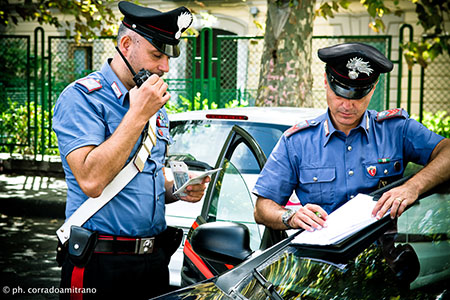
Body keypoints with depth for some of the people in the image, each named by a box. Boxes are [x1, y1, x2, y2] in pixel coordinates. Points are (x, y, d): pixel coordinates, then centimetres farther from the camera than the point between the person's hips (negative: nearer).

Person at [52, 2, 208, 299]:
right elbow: (92, 181, -24)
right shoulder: (82, 98, -11)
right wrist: (138, 115, -20)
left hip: (155, 259, 7)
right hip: (101, 263, -7)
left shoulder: (157, 106, 14)